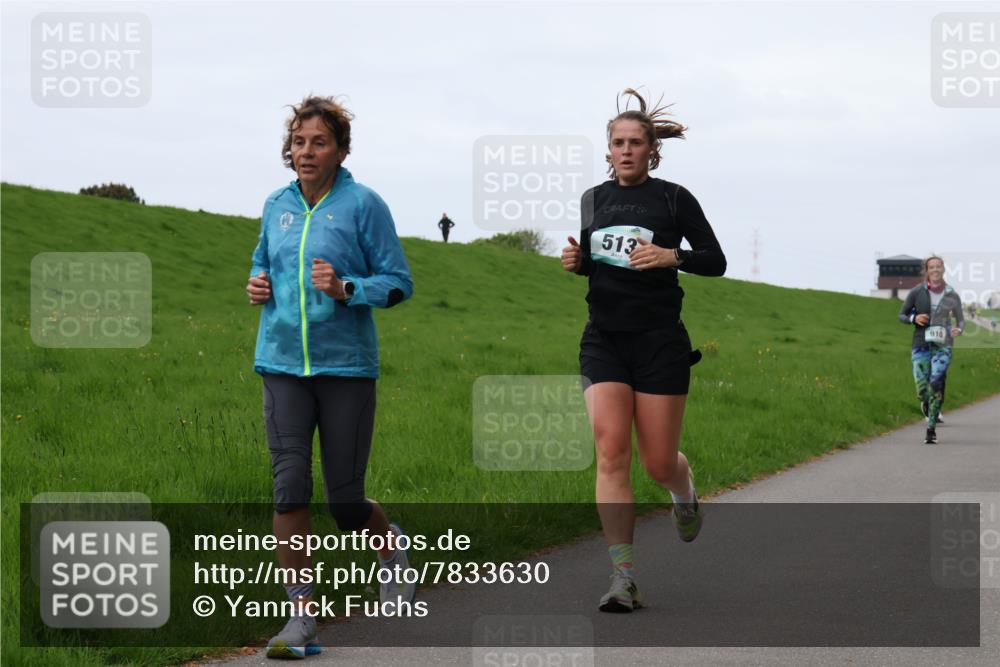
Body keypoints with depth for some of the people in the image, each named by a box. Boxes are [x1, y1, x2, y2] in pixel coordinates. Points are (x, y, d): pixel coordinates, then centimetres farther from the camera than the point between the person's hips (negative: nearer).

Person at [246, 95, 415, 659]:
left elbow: (399, 282, -3)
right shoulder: (277, 205, 10)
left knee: (346, 501, 2)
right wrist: (258, 286, 5)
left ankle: (391, 546, 38)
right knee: (290, 482, -11)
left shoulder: (363, 204, -4)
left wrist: (345, 289, -20)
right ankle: (302, 617, -5)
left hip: (346, 364, -3)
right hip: (283, 364, 3)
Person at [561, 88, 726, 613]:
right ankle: (623, 579, -14)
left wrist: (672, 257, -17)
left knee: (659, 463, 1)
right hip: (604, 339, 3)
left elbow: (716, 261, 0)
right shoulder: (593, 200, 9)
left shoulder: (674, 198, -1)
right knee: (611, 454, -13)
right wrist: (576, 262, 0)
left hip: (660, 340, -2)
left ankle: (684, 493, 41)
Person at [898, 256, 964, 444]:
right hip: (920, 344, 1)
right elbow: (902, 316, 8)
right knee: (922, 390, -4)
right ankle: (933, 412, 32)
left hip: (942, 345, -1)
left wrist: (958, 330, -8)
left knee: (936, 383, -20)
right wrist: (914, 318, -14)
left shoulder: (952, 296, 3)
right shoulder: (916, 292, 0)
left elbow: (961, 320, 15)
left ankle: (931, 429, -13)